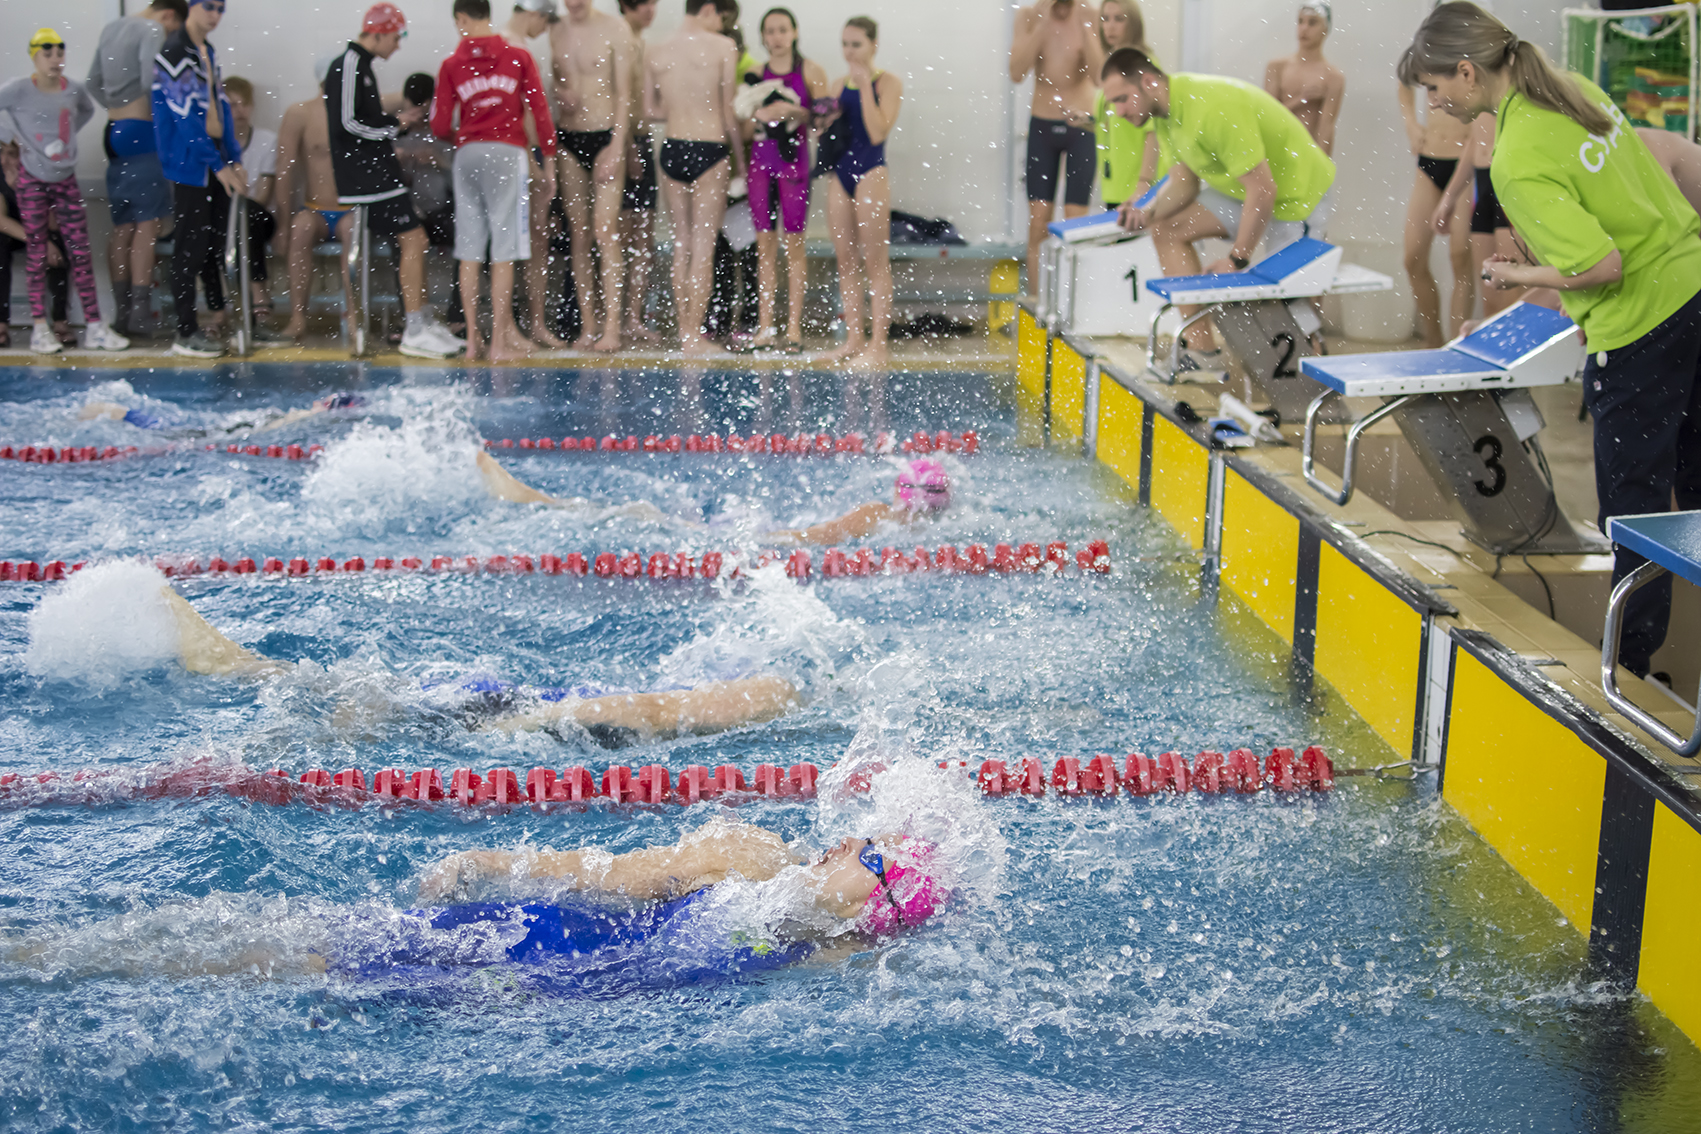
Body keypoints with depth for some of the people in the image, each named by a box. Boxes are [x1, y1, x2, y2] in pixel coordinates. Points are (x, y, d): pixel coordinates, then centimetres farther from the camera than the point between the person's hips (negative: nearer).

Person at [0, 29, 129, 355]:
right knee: (37, 252, 3)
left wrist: (68, 133, 9)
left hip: (66, 181, 3)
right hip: (33, 182, -3)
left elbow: (87, 111, 22)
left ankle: (94, 326, 3)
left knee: (81, 251, 1)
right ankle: (40, 327, 7)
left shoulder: (74, 89, 1)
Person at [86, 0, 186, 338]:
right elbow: (150, 80, -21)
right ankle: (140, 310, -14)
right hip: (141, 131, -8)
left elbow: (94, 83, 22)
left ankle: (121, 310, 8)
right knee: (147, 223, -8)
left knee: (122, 226, 9)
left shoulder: (111, 28, 19)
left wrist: (116, 108, 17)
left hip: (114, 131, 8)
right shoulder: (152, 30, -7)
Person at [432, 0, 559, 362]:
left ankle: (473, 339, 10)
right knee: (504, 253, -2)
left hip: (467, 155, 2)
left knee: (469, 251, 8)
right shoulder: (518, 57, 3)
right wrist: (549, 159, 8)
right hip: (507, 153, -2)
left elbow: (440, 126, 4)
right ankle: (499, 342, -3)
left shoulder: (452, 64, 5)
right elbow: (539, 111, 1)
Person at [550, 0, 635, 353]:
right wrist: (558, 94, -7)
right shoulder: (555, 34, 10)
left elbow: (624, 94, -6)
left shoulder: (614, 29, -3)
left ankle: (612, 327, -11)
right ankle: (587, 327, 9)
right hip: (567, 139, 5)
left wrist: (616, 147, -14)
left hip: (604, 135, -4)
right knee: (578, 235, 4)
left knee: (605, 232, -12)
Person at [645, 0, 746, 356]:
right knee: (704, 243, 0)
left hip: (672, 150, 4)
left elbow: (650, 110, 8)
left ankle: (685, 328, 16)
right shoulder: (723, 47, -6)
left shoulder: (657, 52, 5)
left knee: (681, 241, 13)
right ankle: (694, 334, 0)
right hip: (710, 149, -4)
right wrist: (739, 154, 6)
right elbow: (728, 110, -5)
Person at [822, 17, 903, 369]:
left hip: (871, 172, -7)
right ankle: (853, 338, 16)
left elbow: (878, 132, -18)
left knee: (875, 261, -4)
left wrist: (865, 86, -16)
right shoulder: (839, 85, 12)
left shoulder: (888, 83, -5)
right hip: (839, 171, 7)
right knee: (845, 259, 9)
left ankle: (877, 345, -1)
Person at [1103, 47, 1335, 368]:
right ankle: (1202, 350, -2)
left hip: (1299, 191, -9)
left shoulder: (1212, 108, -34)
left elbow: (1263, 190, -32)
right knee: (1167, 231, 0)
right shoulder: (1167, 111, -4)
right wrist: (1149, 215, -15)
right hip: (1243, 189, 9)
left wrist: (1236, 260, -25)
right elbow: (1184, 181, 6)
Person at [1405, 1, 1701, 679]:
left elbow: (1603, 266, -26)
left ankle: (1628, 663, 15)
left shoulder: (1518, 163, -22)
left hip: (1643, 329, -9)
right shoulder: (1575, 89, 4)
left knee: (1633, 507, 3)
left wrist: (1519, 277, -9)